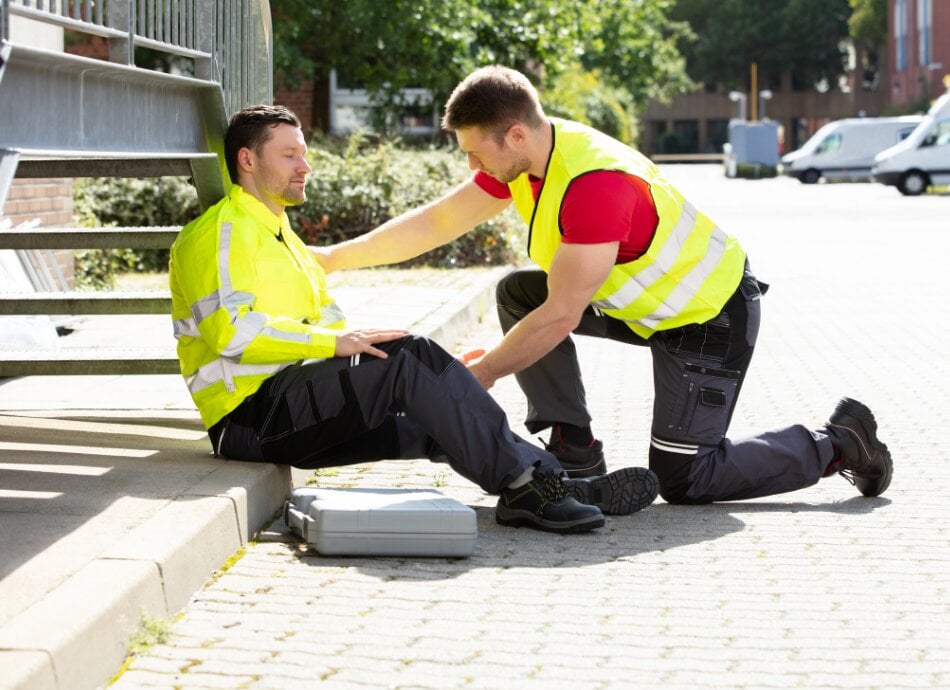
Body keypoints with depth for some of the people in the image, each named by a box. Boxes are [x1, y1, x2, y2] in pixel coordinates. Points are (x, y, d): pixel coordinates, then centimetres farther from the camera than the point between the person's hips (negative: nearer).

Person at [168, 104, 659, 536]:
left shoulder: (281, 237, 28)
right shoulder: (220, 234, -4)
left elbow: (328, 323, 24)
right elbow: (232, 330, -20)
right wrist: (335, 343, -22)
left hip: (296, 406, 10)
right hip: (249, 416, -10)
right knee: (409, 356, -24)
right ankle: (522, 483, -24)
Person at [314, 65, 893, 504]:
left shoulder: (595, 184, -34)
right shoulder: (521, 159, -7)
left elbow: (561, 317, -31)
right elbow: (437, 222, 1)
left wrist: (483, 373, -21)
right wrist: (335, 258, -2)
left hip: (712, 315, -9)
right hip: (646, 302, 9)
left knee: (682, 479, -6)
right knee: (517, 294, -3)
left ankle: (837, 444, 10)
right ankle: (575, 449, 1)